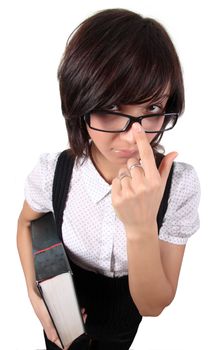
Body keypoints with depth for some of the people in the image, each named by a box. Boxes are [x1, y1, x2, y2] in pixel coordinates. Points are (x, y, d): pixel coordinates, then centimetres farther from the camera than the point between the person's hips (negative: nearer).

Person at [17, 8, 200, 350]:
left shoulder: (181, 183, -30)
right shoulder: (52, 171, -28)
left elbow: (153, 305, -26)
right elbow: (27, 223, -4)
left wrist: (142, 228, -44)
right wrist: (36, 295, -16)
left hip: (125, 318, 1)